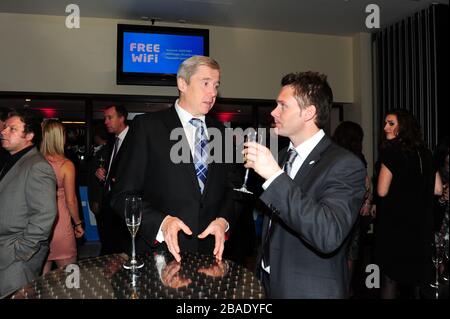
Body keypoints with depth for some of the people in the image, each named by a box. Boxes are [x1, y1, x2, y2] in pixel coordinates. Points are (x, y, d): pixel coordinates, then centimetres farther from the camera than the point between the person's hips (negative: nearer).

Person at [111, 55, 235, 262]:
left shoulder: (220, 132, 7)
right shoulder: (146, 126, -7)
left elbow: (228, 189, 12)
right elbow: (123, 195, -9)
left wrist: (223, 220, -7)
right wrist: (161, 222, -24)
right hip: (160, 252, -3)